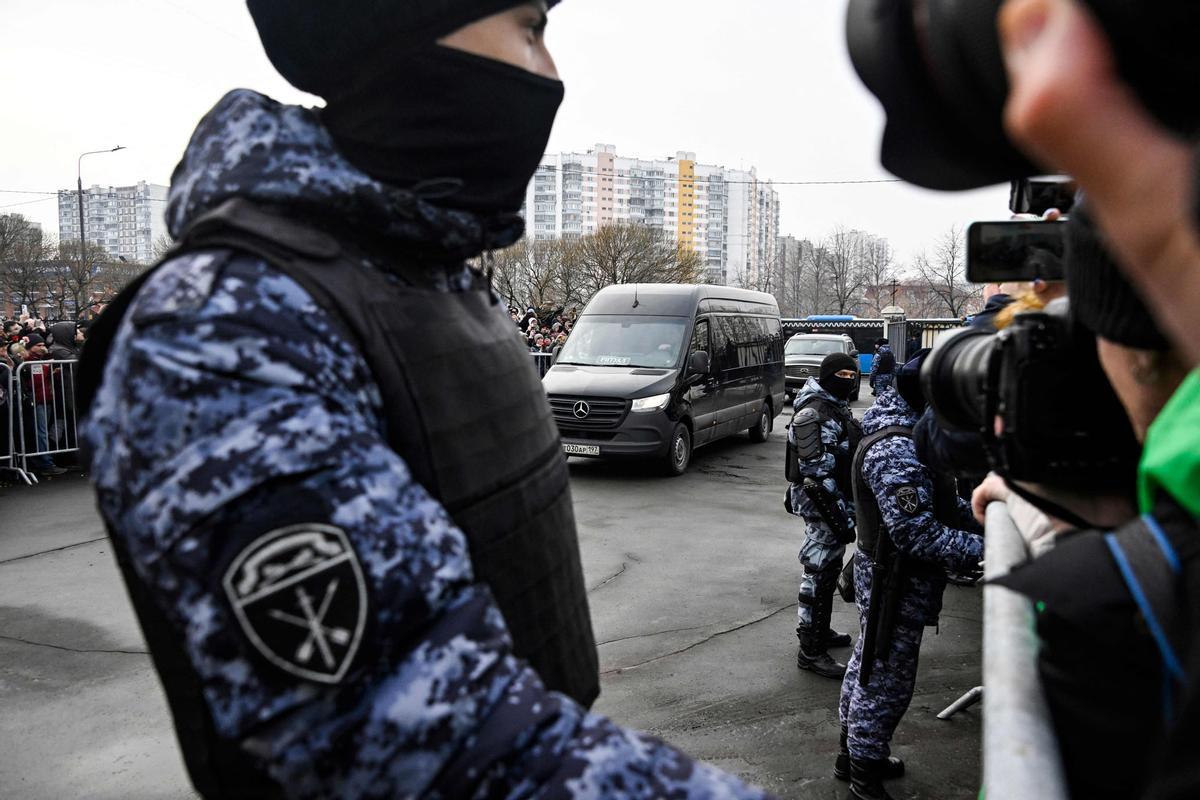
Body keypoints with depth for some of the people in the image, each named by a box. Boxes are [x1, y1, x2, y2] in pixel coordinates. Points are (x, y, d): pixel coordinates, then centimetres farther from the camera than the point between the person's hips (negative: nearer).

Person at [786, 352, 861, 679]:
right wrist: (840, 518, -24)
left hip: (840, 503, 10)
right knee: (819, 573, -5)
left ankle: (821, 631, 36)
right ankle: (810, 651, 2)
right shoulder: (814, 415, -19)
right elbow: (817, 476, -23)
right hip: (823, 505, -10)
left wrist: (848, 510, 23)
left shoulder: (838, 408, 13)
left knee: (829, 570, 20)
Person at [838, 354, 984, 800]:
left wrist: (979, 519, 0)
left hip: (886, 576, 11)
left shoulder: (906, 434, 8)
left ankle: (854, 754, 38)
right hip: (896, 584, -11)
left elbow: (941, 501, 14)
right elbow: (917, 534, -30)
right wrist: (980, 549, -29)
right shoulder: (897, 452, -27)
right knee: (887, 678, 3)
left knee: (870, 664, 22)